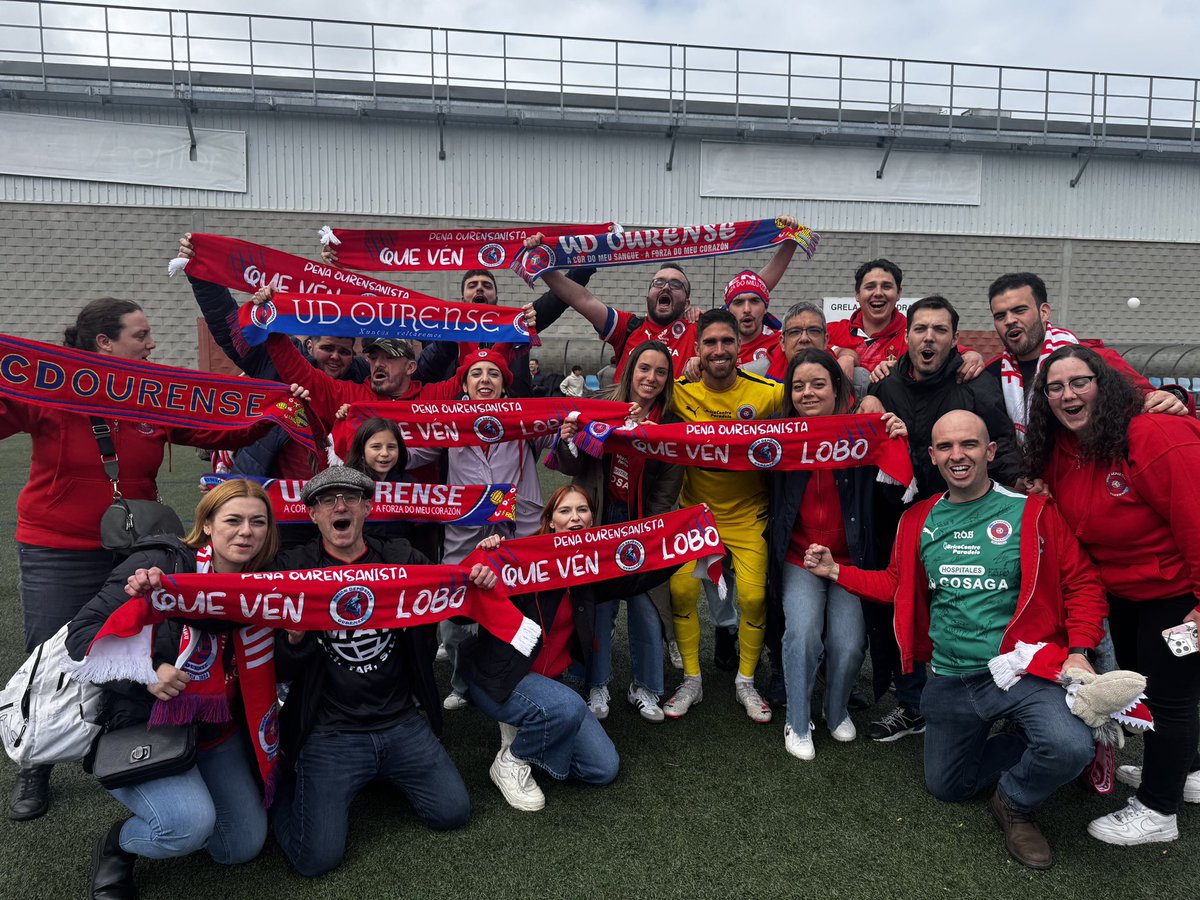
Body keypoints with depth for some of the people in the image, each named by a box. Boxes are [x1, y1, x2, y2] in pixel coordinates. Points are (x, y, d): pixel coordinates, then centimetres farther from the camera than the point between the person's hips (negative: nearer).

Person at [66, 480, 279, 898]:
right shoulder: (158, 564, -17)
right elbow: (83, 631, -18)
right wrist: (145, 671, -32)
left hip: (217, 731, 6)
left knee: (243, 847, 8)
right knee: (190, 823, -28)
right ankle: (117, 845, 5)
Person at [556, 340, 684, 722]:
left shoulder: (673, 425, -4)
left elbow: (667, 490, -4)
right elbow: (575, 469, -1)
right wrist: (567, 443, -22)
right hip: (599, 522, 0)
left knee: (646, 606, 3)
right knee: (599, 605, 5)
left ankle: (645, 688, 24)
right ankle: (597, 686, 23)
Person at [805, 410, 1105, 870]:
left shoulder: (1032, 511, -8)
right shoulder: (918, 520, 4)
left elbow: (1082, 582, -6)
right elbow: (898, 585, 14)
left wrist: (1079, 652, -16)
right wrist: (836, 571, 7)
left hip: (1021, 665, -4)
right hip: (951, 678, 4)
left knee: (1070, 747, -32)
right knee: (947, 787, 15)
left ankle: (1015, 803, 2)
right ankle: (1024, 745, 38)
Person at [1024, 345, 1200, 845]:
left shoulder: (1156, 439, -29)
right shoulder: (1056, 452, -5)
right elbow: (1070, 525, 8)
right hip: (1122, 593, 8)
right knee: (1138, 682, 23)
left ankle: (1157, 810, 21)